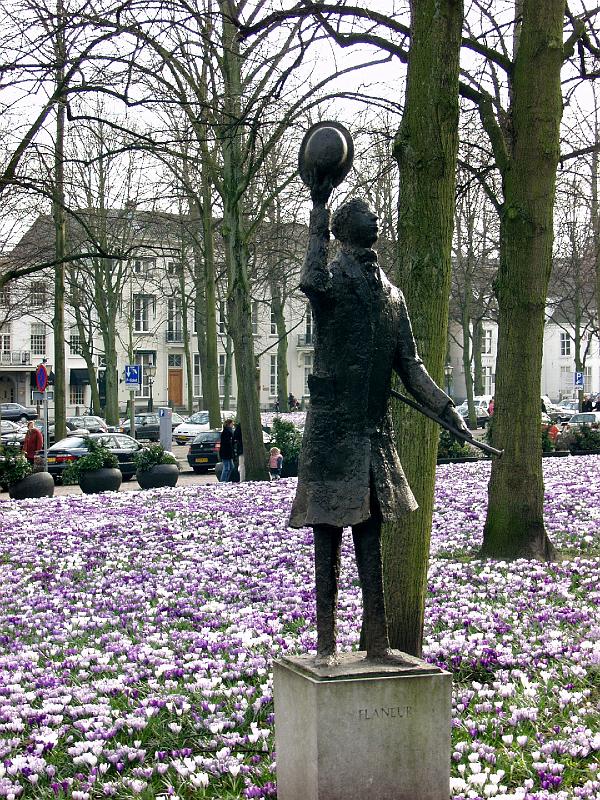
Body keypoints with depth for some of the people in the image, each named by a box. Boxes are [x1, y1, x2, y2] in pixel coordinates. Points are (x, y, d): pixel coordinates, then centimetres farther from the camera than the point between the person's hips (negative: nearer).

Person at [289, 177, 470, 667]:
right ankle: (327, 645, 7)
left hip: (377, 430, 6)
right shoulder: (332, 281, -6)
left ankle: (378, 644, 16)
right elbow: (312, 282, -33)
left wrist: (446, 409, 1)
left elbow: (410, 366, 14)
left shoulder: (393, 295, 14)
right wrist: (319, 207, -29)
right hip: (332, 429, -6)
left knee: (370, 538, 11)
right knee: (329, 538, 0)